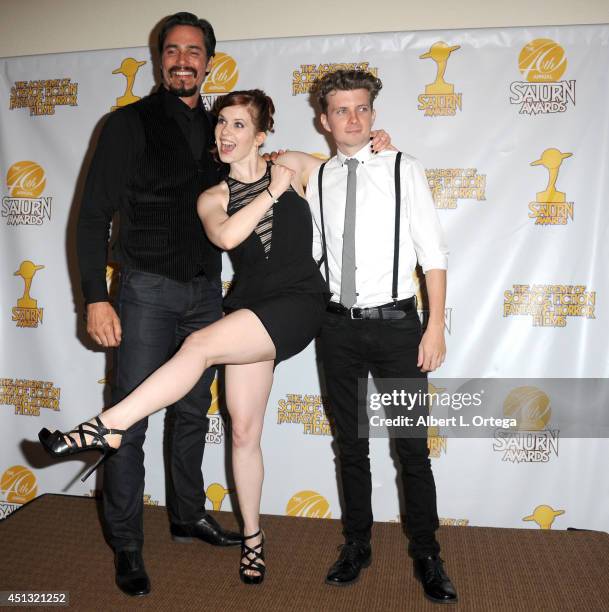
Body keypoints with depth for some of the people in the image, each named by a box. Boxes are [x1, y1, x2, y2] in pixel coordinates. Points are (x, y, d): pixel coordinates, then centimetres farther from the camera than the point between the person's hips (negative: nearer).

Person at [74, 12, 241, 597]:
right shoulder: (129, 123, -3)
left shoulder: (216, 128, 12)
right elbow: (94, 215, -7)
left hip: (207, 291, 5)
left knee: (193, 413, 15)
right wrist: (96, 297, -14)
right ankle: (126, 546, 18)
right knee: (130, 422, 0)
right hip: (148, 290, -5)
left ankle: (189, 515, 34)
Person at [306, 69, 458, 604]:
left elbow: (433, 254, -4)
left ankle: (426, 555, 24)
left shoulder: (404, 170, -1)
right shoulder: (316, 180, 6)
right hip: (339, 327, 3)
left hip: (395, 323, -2)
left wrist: (436, 327, -9)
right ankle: (357, 545, 31)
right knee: (351, 444, 13)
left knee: (412, 446, 5)